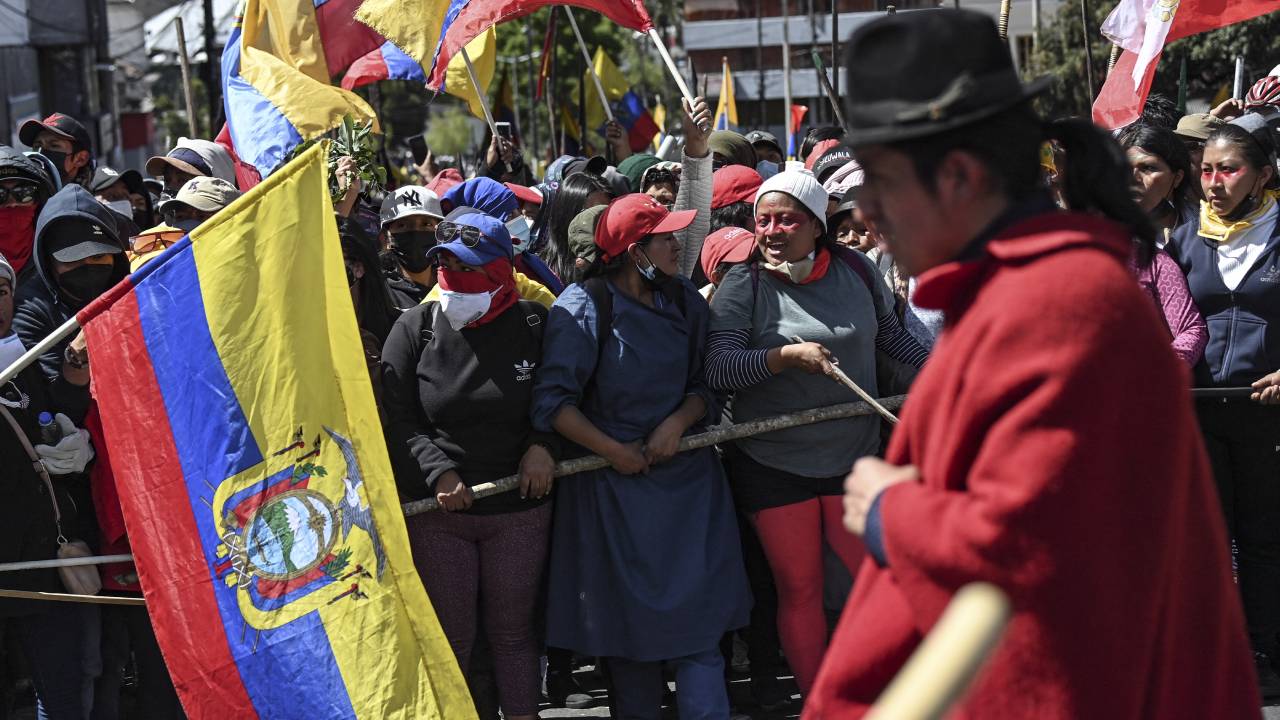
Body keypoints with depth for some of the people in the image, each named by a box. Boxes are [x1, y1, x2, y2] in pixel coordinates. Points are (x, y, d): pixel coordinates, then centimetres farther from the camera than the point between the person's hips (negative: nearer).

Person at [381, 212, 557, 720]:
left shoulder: (534, 325, -3)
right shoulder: (415, 328, -4)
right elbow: (400, 420, -3)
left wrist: (543, 445, -8)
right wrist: (439, 471, -15)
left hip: (519, 507, 0)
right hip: (437, 508, 0)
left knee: (513, 632, 9)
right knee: (449, 637, 5)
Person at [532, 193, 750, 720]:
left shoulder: (684, 300, 6)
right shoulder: (581, 306, -10)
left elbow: (705, 385, 11)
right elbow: (552, 400, -13)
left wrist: (679, 422, -8)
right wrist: (613, 451, -14)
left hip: (686, 476, 4)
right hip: (614, 480, -3)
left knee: (698, 618, -2)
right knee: (629, 621, 6)